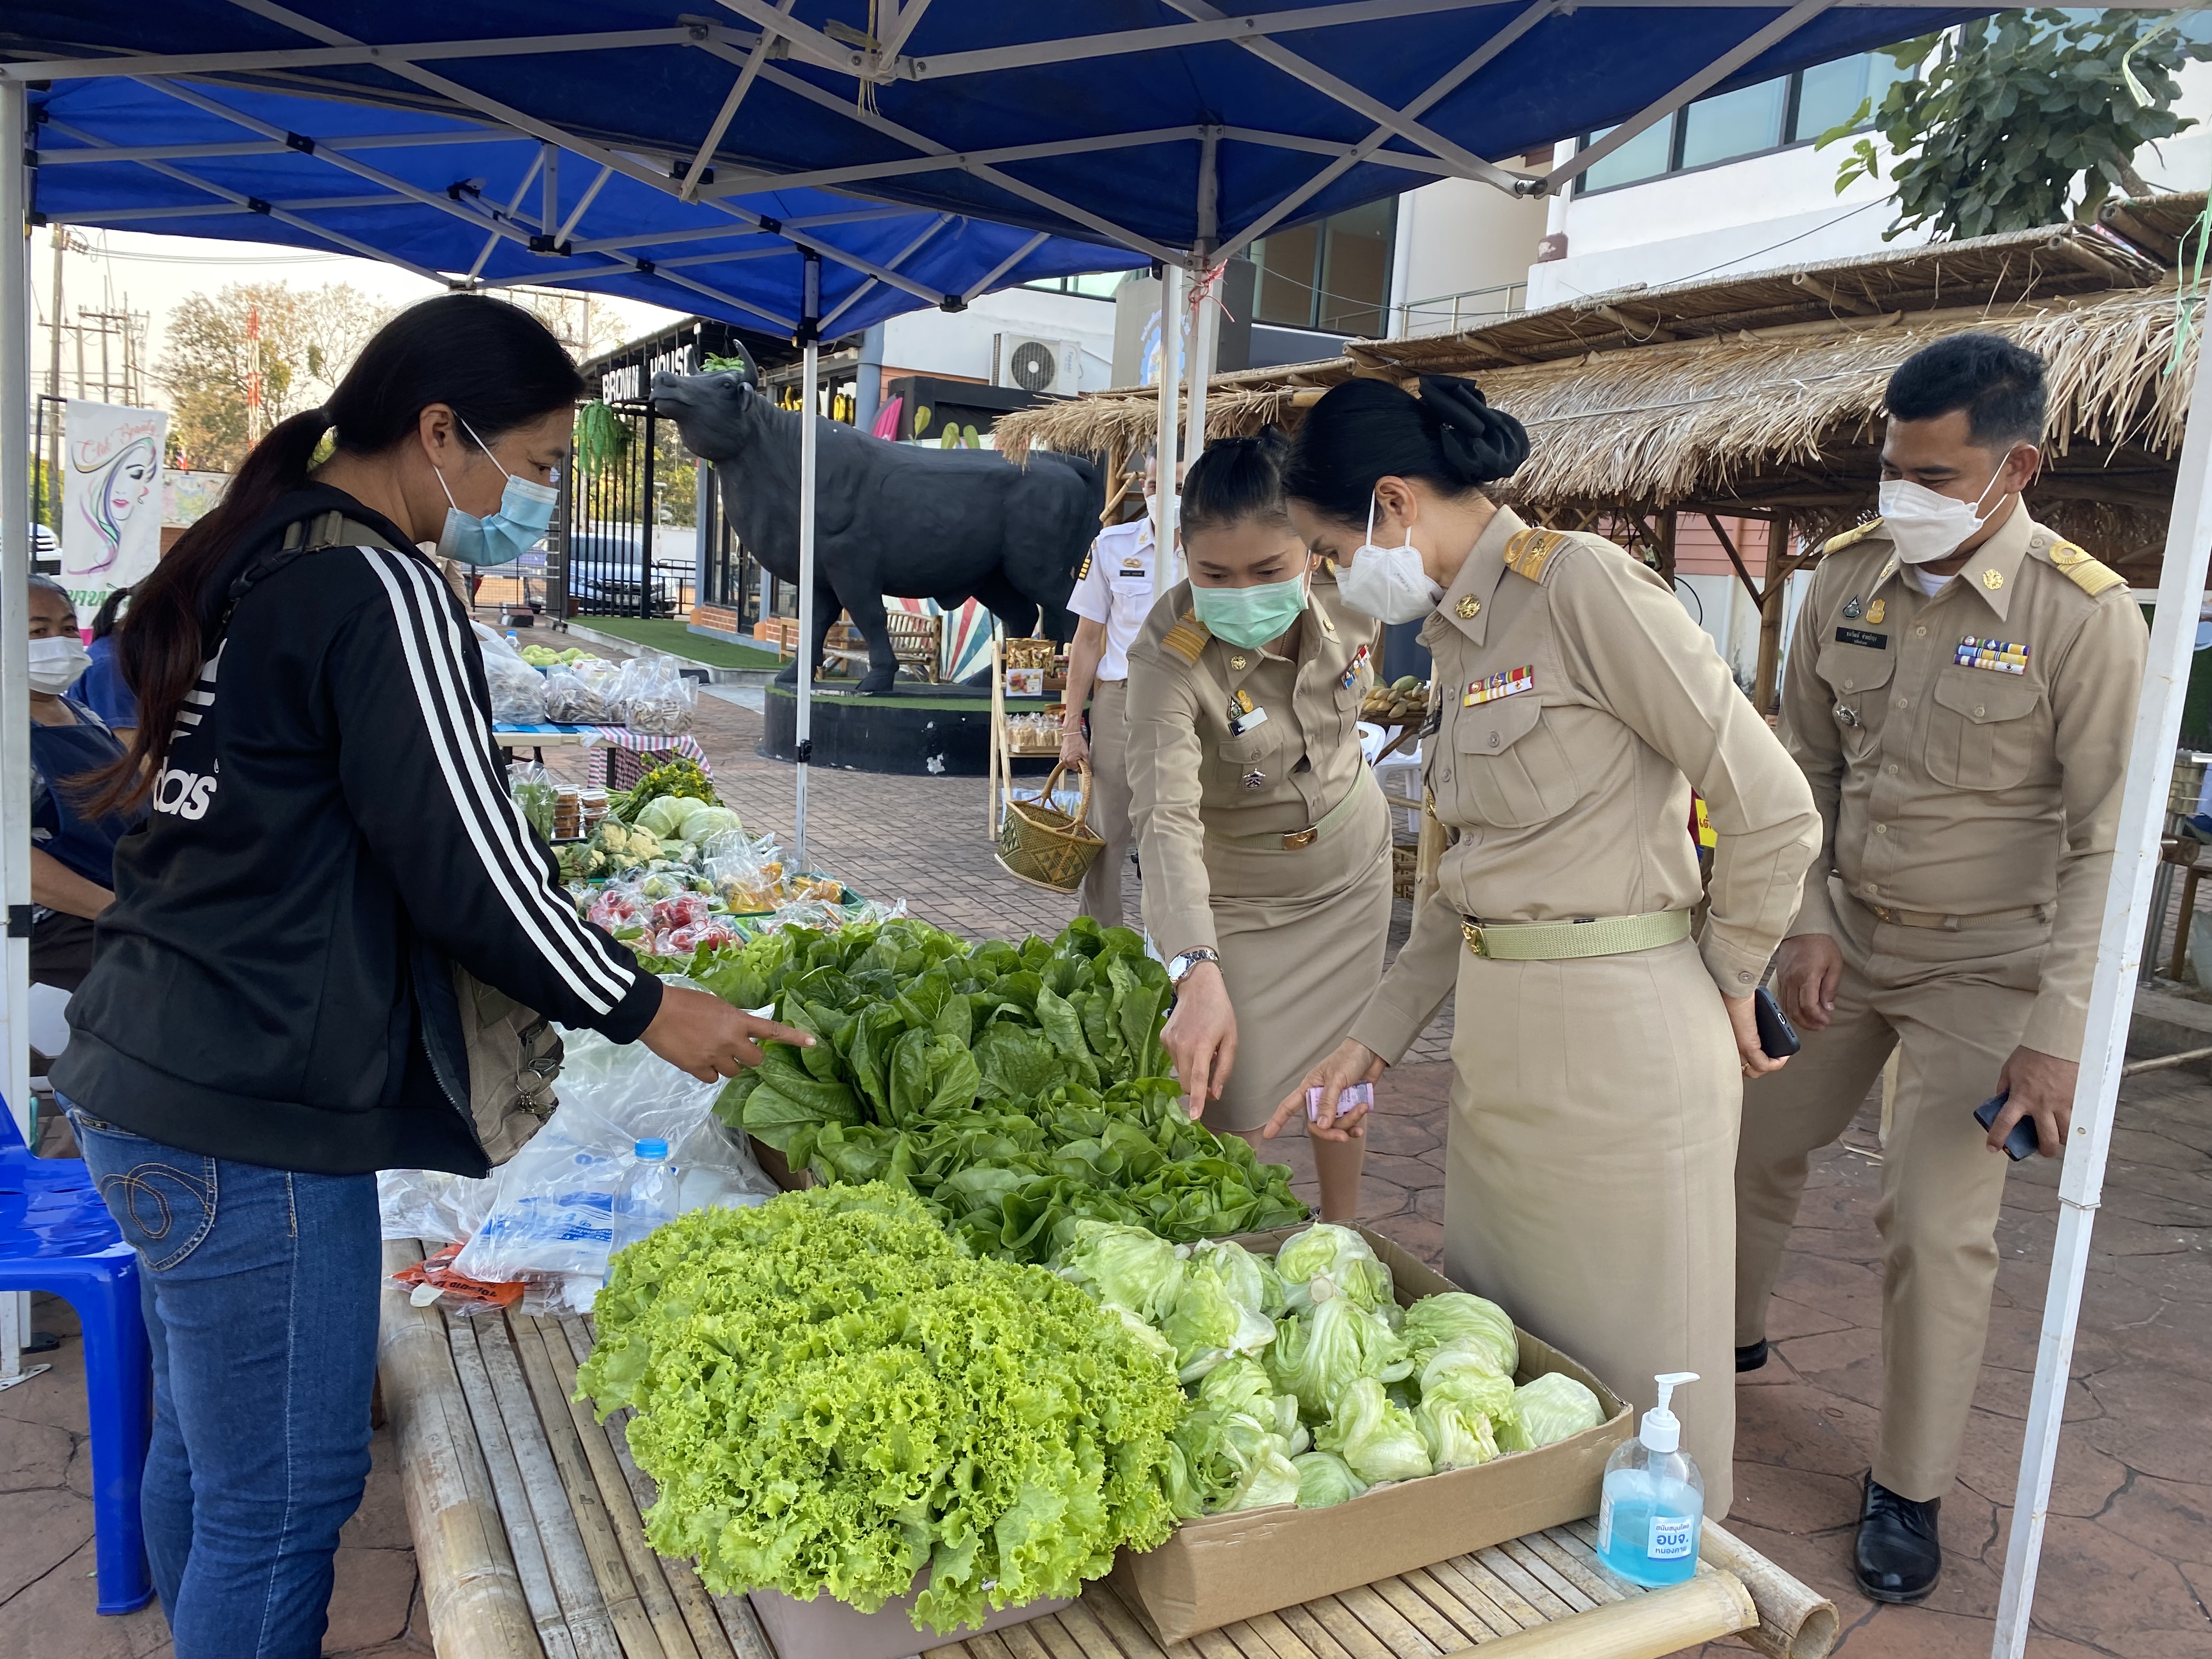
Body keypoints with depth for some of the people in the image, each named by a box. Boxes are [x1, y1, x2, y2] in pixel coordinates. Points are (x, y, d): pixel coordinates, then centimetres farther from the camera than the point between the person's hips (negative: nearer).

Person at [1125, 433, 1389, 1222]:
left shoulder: (1348, 595, -20)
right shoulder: (1169, 655, -34)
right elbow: (1167, 817, -45)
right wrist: (1199, 978, -56)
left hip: (1350, 867, 4)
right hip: (1236, 891, -4)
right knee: (1233, 1100, -2)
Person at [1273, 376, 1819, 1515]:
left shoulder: (1581, 584, -14)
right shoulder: (1456, 630, 12)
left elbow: (1772, 807, -14)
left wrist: (1728, 983, -1)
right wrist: (1373, 1043, 13)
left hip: (1619, 1033, -8)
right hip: (1496, 1030, 8)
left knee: (1626, 1360, 8)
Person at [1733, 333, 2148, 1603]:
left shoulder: (2084, 616, -18)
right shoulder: (1850, 576, -4)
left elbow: (2107, 843, -17)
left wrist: (2059, 1033, -21)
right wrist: (1806, 922, -3)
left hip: (1985, 965, -5)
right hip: (1846, 933, 5)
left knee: (1938, 1225, -4)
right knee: (1751, 1143, 14)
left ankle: (1910, 1491, 17)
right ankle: (1730, 1341, 41)